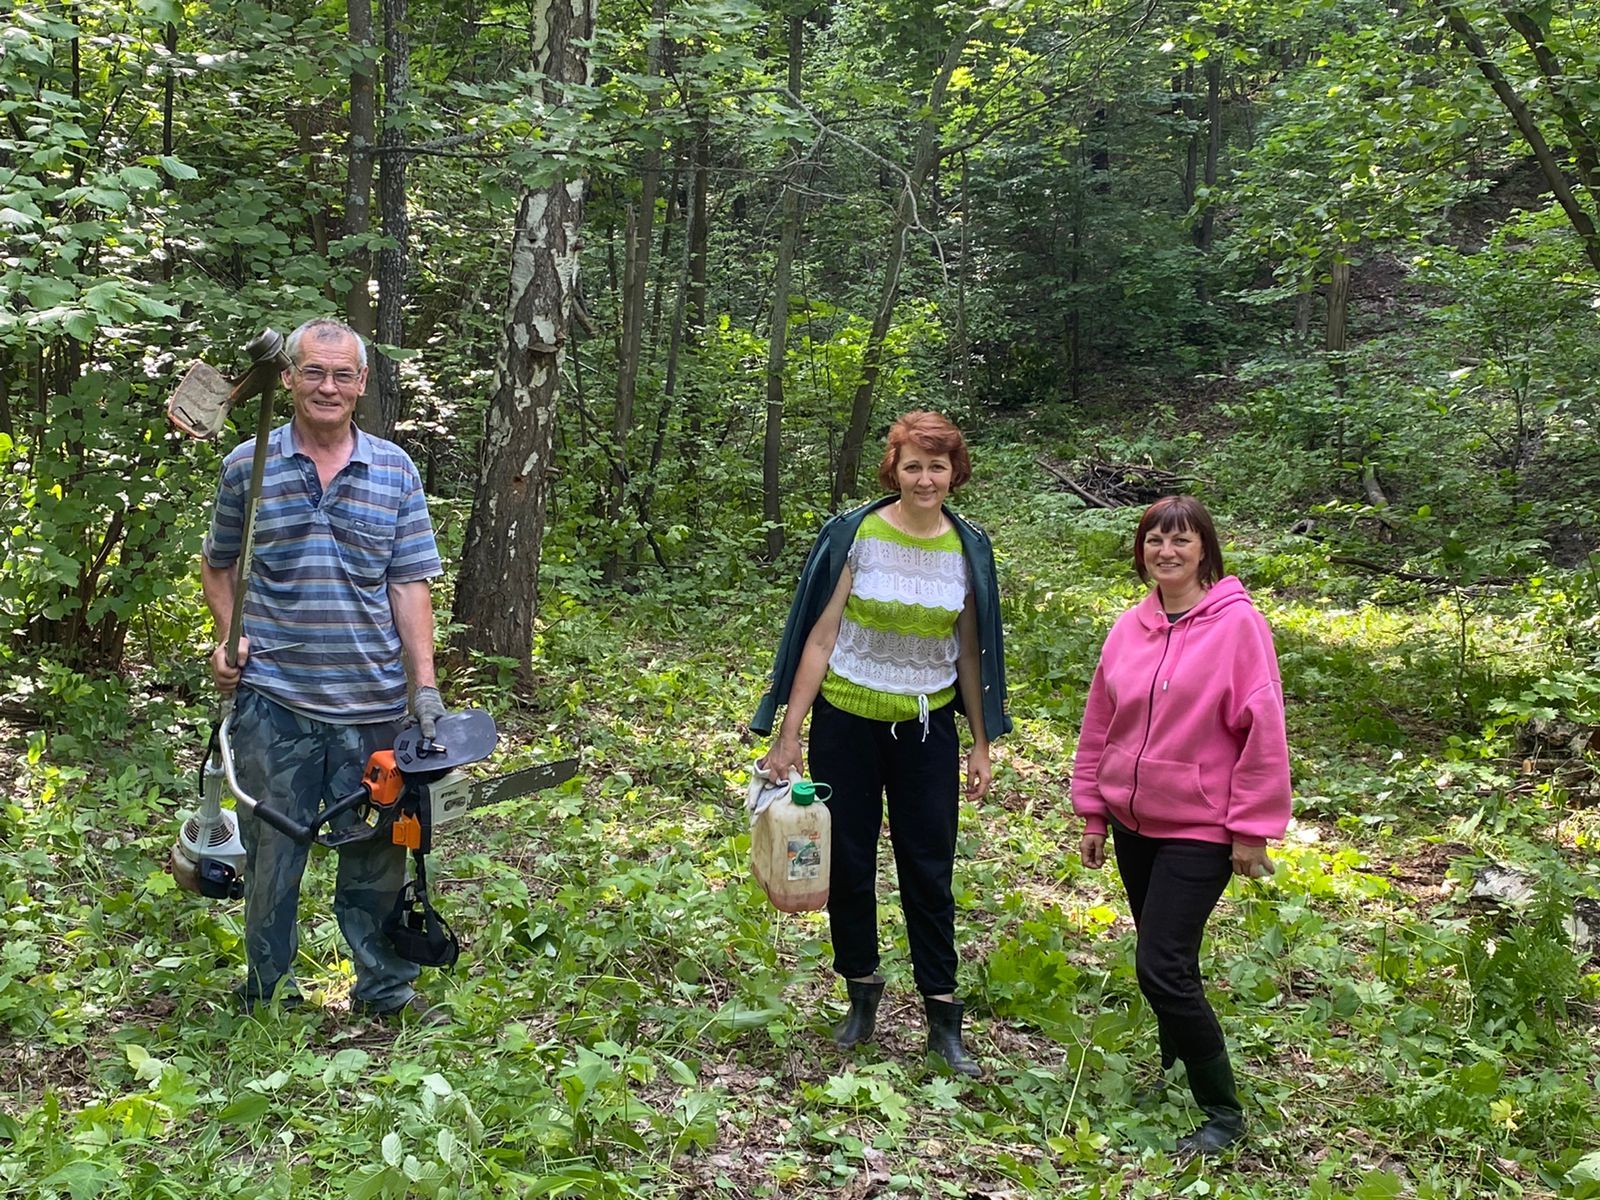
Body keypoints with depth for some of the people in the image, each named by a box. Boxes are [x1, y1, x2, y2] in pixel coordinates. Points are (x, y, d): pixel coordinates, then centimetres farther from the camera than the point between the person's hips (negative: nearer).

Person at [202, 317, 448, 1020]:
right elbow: (219, 566, 13)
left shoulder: (395, 472, 3)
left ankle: (386, 989, 26)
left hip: (374, 701, 1)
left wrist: (425, 684, -6)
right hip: (273, 699, 0)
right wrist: (229, 638, -3)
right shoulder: (247, 466, 2)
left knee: (377, 855, 11)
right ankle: (269, 995, 26)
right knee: (272, 853, 10)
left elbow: (409, 586, 1)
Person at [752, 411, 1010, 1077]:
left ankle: (943, 1017, 15)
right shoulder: (854, 534, -10)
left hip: (928, 726, 2)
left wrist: (981, 745, 7)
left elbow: (970, 651, 6)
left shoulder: (968, 547, -1)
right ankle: (862, 990, 29)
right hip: (847, 721, -1)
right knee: (849, 861, 10)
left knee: (930, 869, 6)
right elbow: (819, 635, -9)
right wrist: (788, 735, -11)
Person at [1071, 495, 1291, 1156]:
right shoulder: (1129, 628, 5)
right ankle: (1174, 1073, 35)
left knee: (1162, 968, -10)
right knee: (1163, 960, 16)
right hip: (1132, 822, 6)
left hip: (1198, 830, -6)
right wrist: (1092, 812, 11)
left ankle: (1222, 1112, 5)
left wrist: (1250, 829, -12)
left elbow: (1263, 732, -12)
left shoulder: (1238, 623, -12)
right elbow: (1099, 725, 11)